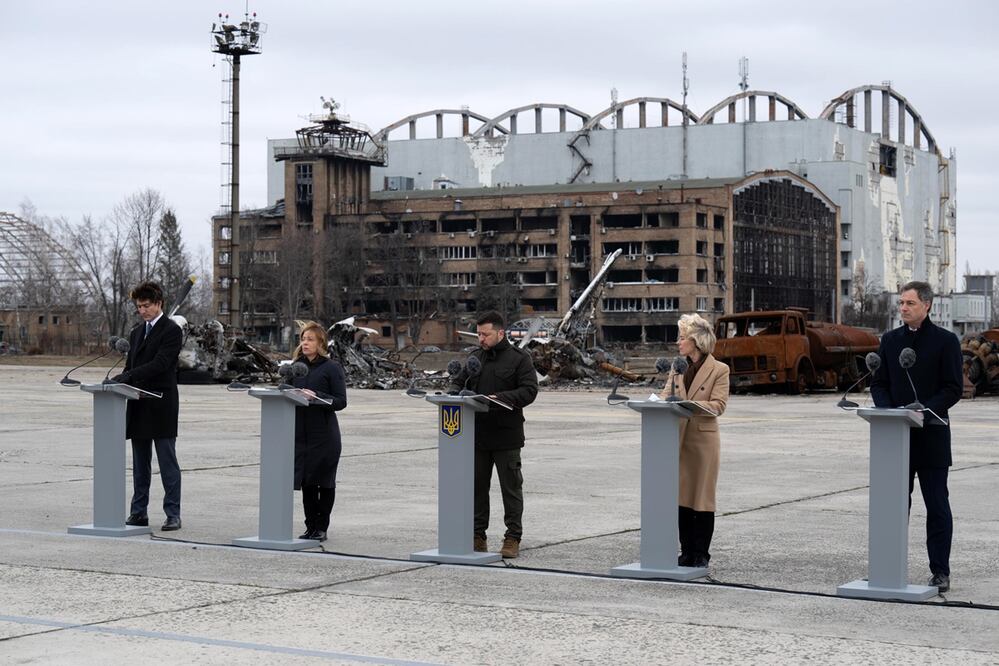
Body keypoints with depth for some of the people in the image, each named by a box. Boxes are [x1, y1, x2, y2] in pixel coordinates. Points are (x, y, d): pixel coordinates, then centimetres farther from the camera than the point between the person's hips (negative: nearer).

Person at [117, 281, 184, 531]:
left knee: (167, 461, -4)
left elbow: (160, 364, -18)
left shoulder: (171, 331, -7)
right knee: (140, 464, 10)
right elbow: (131, 366, 20)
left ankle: (173, 514, -2)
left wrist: (128, 377, -24)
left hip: (161, 406, -7)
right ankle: (138, 512, 14)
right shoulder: (136, 333, 18)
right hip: (139, 406, 7)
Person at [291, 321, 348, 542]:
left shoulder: (332, 368, -5)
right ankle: (311, 526, 16)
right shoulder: (296, 366, 11)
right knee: (306, 482, 8)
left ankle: (321, 527, 12)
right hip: (301, 431, 5)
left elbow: (341, 401, -9)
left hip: (324, 434, -5)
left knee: (324, 482, 4)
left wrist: (316, 397, -22)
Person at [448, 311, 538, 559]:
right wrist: (455, 392, -5)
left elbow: (529, 390, -12)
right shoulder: (476, 357, 11)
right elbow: (458, 380, 19)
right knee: (477, 486, 9)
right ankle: (478, 536, 16)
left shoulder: (519, 358, -5)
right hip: (477, 435, 5)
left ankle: (513, 538, 6)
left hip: (506, 436, -5)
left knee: (511, 487, 1)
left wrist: (501, 398, -25)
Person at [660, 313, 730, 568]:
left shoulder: (719, 370, -4)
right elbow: (666, 396, 9)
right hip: (679, 439, 5)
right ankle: (687, 552, 15)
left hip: (704, 439, -5)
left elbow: (718, 404, -12)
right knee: (682, 496, 7)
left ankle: (701, 554, 8)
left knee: (702, 497, 1)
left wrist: (688, 404, -25)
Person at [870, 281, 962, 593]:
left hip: (931, 435, -4)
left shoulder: (945, 341, -2)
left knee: (937, 506, 0)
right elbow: (878, 383, 11)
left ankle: (940, 572, 4)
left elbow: (954, 388, -5)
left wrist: (925, 410, -18)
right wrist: (888, 410, -8)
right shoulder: (890, 340, 11)